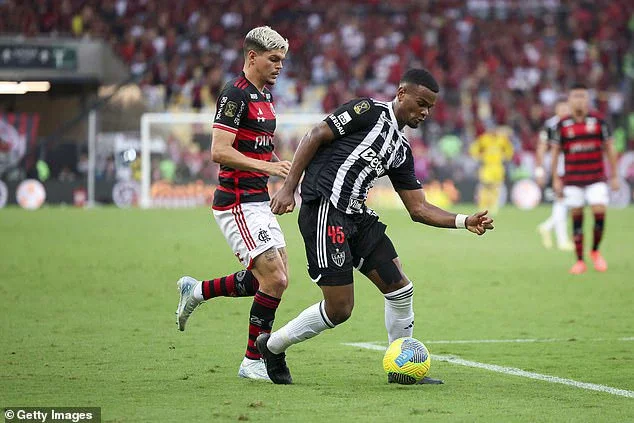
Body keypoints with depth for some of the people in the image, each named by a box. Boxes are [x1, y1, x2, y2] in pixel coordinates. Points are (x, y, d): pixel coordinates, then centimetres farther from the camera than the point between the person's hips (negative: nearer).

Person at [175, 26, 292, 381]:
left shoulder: (265, 95, 15)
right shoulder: (236, 94, -14)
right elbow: (219, 151, -22)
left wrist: (283, 168, 11)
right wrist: (267, 166, -27)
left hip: (258, 202, 10)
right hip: (237, 203, -10)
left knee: (276, 279, 8)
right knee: (275, 279, -12)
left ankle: (197, 291, 24)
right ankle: (253, 361, 0)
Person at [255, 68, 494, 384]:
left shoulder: (401, 151, 18)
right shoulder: (370, 111, -5)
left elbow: (418, 208, 17)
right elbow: (315, 137, -10)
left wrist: (465, 222, 3)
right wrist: (289, 188, -17)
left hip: (356, 216, 9)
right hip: (325, 209, -9)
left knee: (400, 288, 4)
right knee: (340, 308, -8)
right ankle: (272, 346, 12)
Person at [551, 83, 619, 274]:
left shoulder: (598, 121, 1)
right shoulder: (563, 124, 2)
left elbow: (609, 148, 7)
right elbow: (555, 151, 8)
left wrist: (614, 176, 5)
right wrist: (556, 179, 4)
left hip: (596, 178, -1)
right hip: (572, 179, 1)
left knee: (600, 212, -12)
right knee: (576, 217, 1)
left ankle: (595, 251, 12)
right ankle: (580, 261, 10)